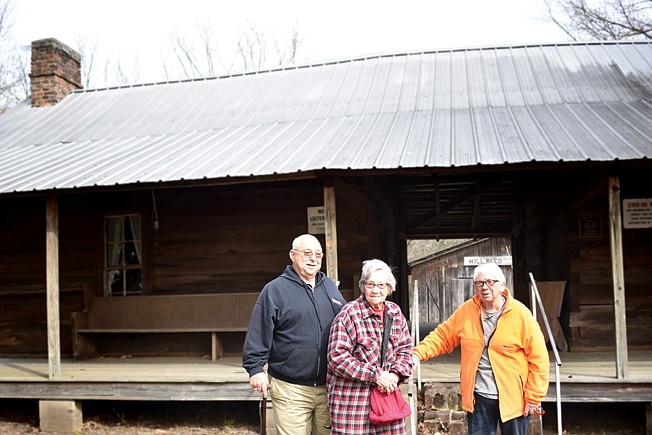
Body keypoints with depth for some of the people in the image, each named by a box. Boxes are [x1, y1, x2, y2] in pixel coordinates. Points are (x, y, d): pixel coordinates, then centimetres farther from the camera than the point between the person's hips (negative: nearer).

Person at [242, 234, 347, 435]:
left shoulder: (330, 286, 13)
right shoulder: (275, 290, -3)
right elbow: (258, 335, -5)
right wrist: (255, 368, -11)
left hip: (329, 386, 5)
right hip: (290, 388, -4)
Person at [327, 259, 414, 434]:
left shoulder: (395, 312, 9)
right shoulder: (349, 314, -10)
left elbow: (405, 348, 13)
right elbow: (337, 357, -16)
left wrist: (396, 374, -7)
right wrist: (375, 375, -18)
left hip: (387, 394, 5)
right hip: (351, 399, -5)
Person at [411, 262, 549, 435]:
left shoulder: (520, 314, -9)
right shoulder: (466, 311, 0)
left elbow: (538, 358, -8)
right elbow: (442, 336, 7)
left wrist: (534, 397, -8)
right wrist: (418, 353, -9)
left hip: (513, 399, -2)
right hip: (478, 398, 2)